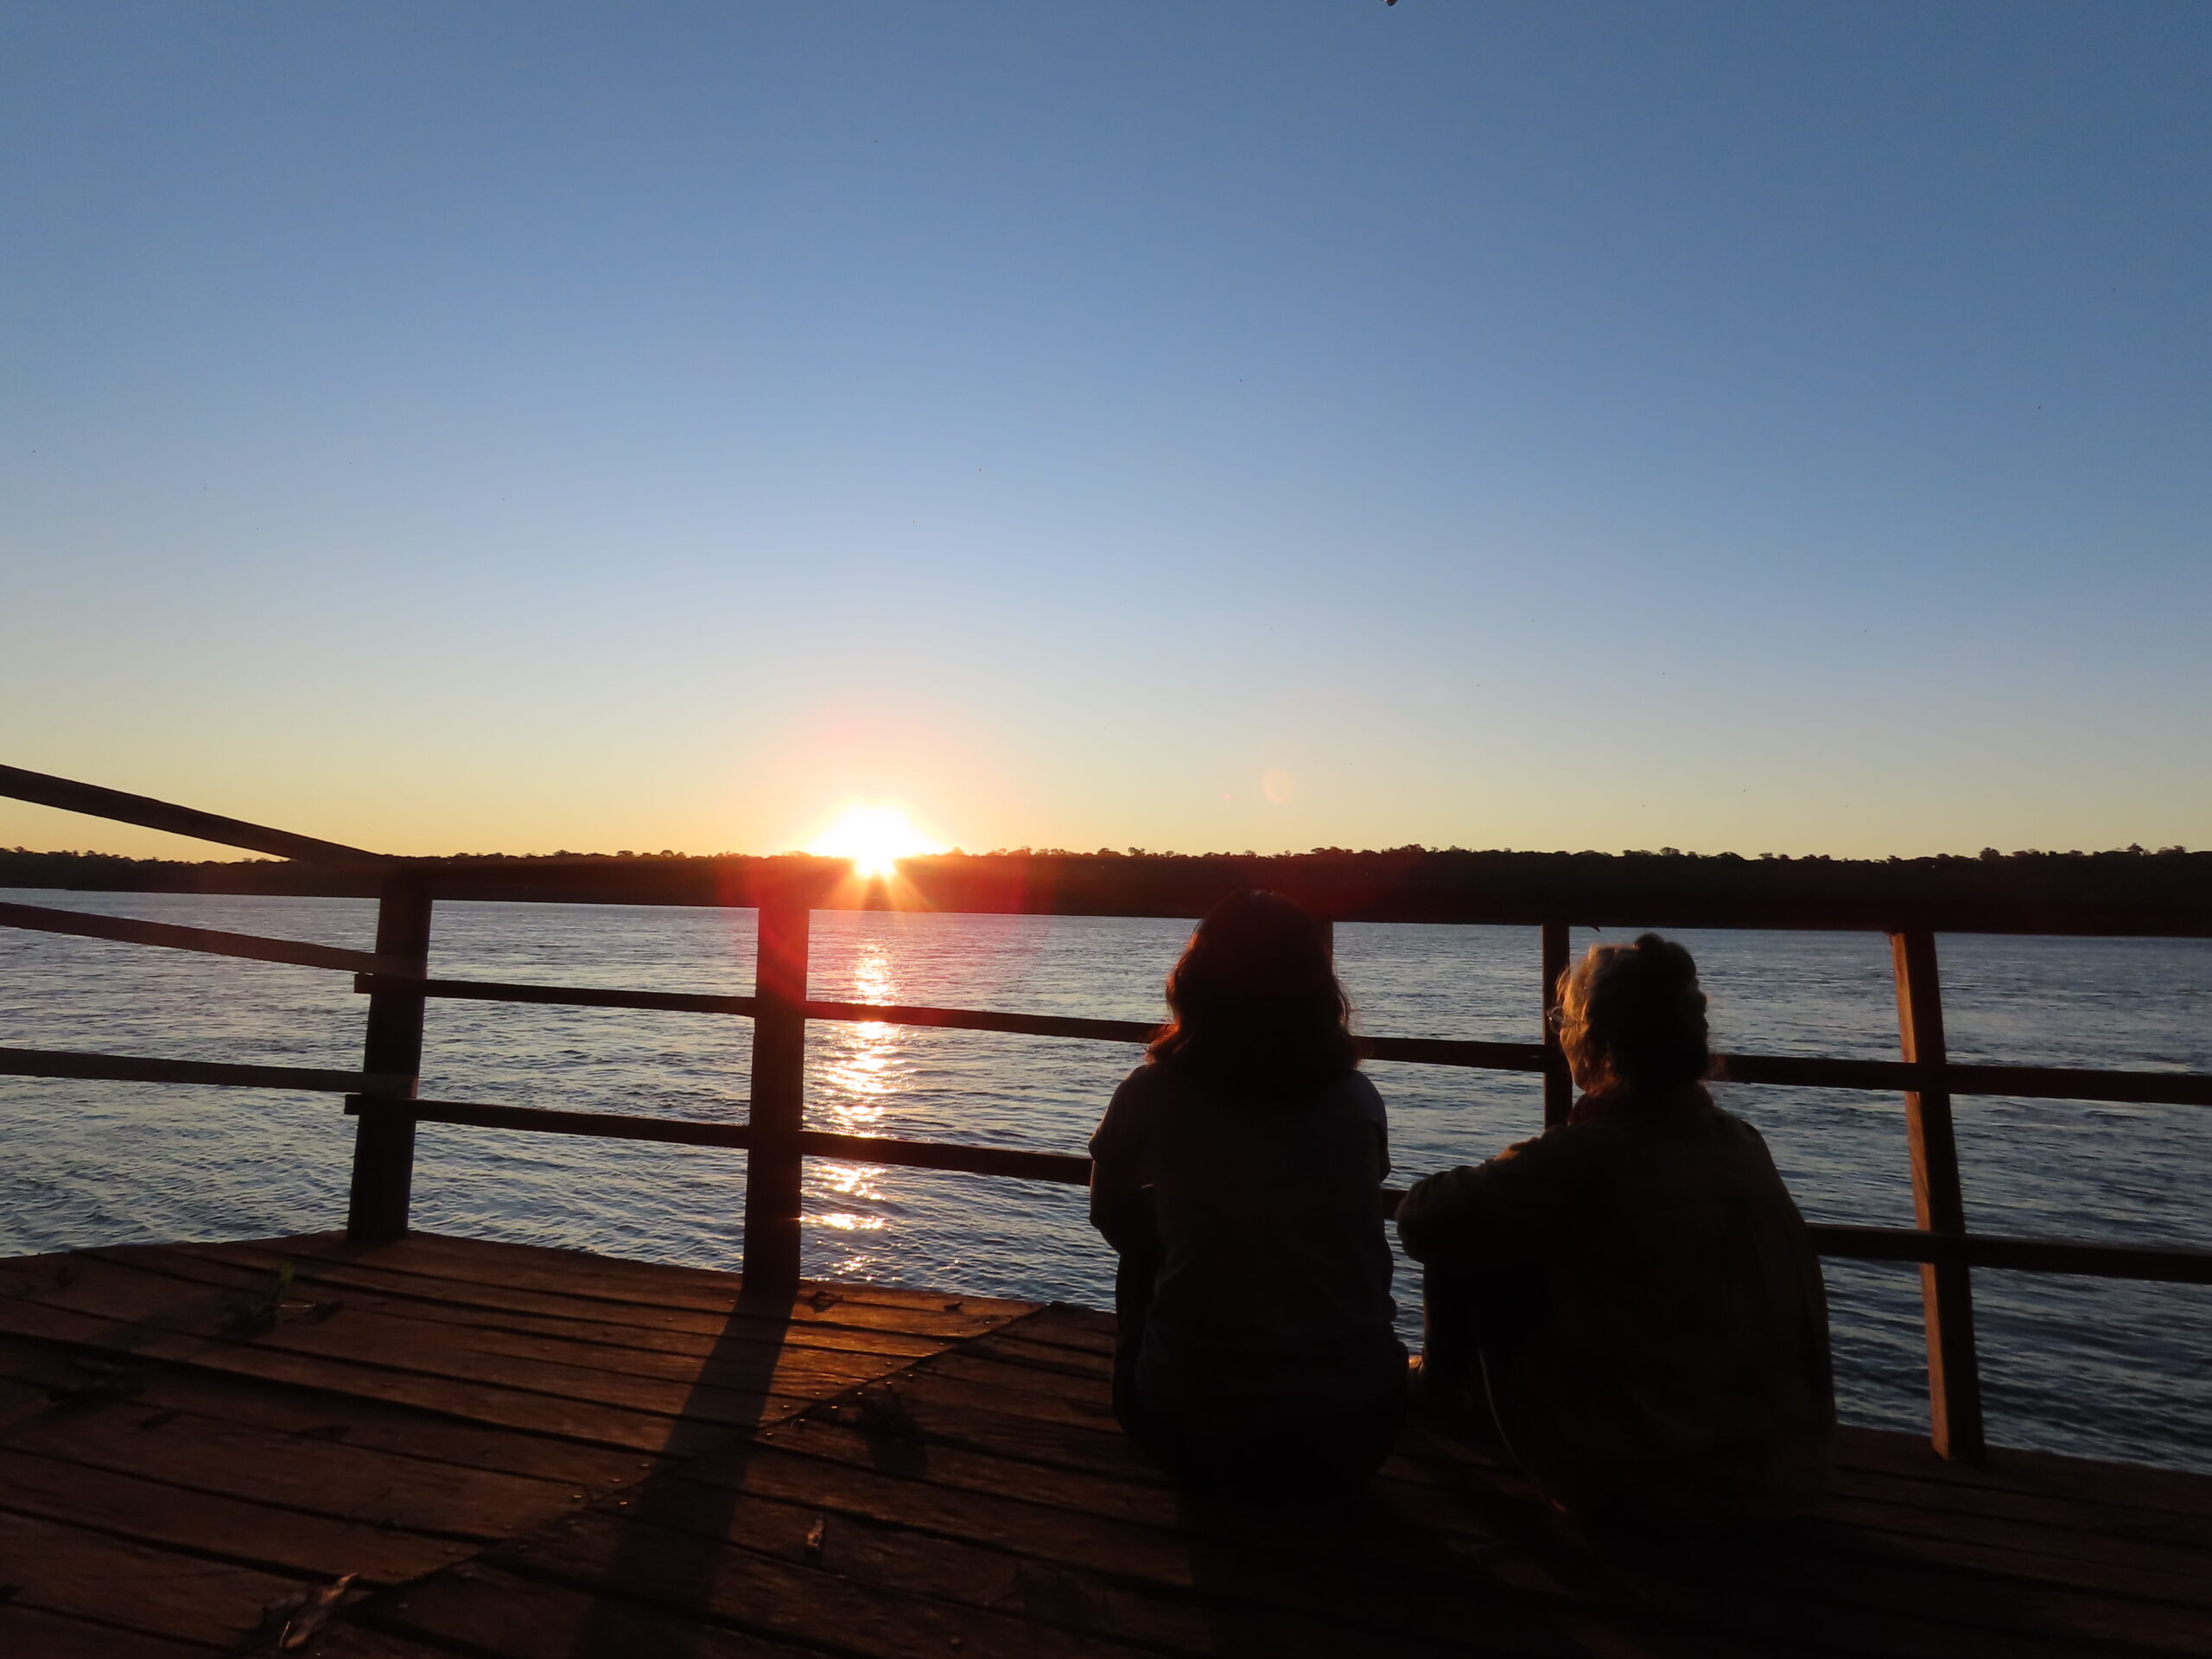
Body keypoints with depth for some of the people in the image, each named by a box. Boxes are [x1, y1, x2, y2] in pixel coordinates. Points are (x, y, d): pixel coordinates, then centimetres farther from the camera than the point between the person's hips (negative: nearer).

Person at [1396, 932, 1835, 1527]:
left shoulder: (1588, 1155, -22)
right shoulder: (1745, 1143, -2)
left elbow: (1423, 1220, -17)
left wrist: (1501, 1182, 4)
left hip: (1628, 1483, -6)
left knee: (1467, 1240, 3)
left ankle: (1444, 1378, 29)